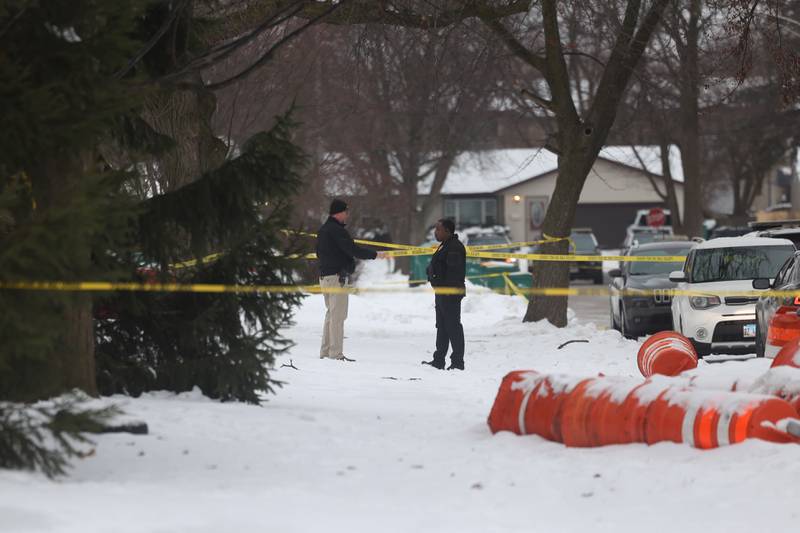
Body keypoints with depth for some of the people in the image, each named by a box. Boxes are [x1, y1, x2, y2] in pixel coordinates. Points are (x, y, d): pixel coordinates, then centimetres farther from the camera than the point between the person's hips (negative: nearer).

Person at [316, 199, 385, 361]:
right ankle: (336, 353, -9)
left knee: (331, 314, 16)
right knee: (338, 315, -7)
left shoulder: (323, 230, 14)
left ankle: (325, 351, 17)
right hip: (337, 276, -10)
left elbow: (319, 253, 24)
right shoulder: (337, 231, -16)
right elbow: (354, 250, -21)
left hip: (324, 276, 10)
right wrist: (375, 255, -13)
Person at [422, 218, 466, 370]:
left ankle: (458, 362, -5)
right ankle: (438, 360, 23)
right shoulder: (446, 245, 18)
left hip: (450, 294, -11)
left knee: (453, 326, -7)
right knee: (442, 326, 16)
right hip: (442, 293, 11)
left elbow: (454, 271, -24)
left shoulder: (454, 247, -17)